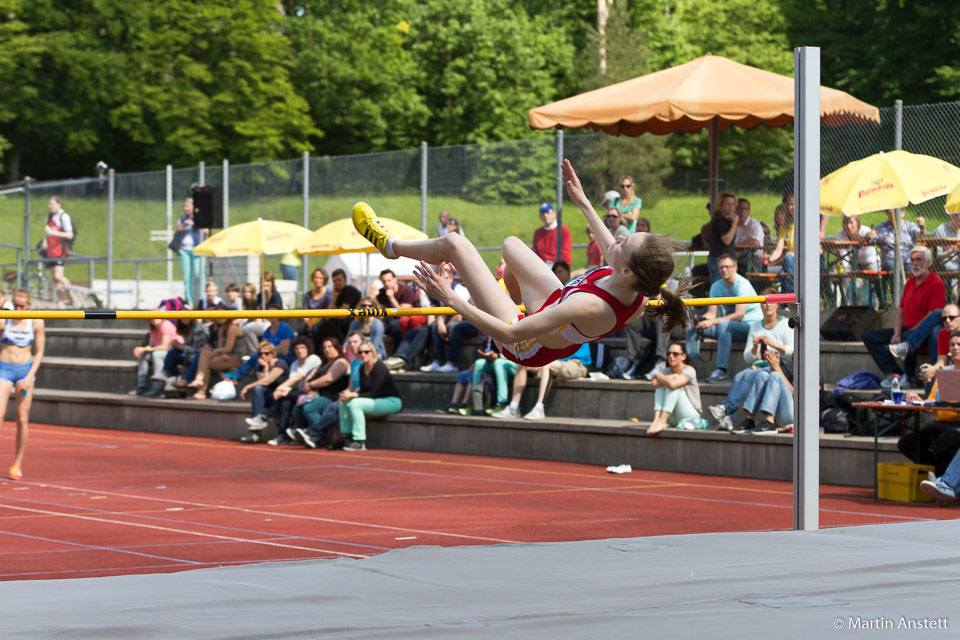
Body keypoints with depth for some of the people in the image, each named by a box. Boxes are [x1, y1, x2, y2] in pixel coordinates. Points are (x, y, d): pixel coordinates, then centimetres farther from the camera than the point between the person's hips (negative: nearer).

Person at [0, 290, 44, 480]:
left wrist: (29, 377, -7)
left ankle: (17, 464, 10)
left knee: (22, 419, 0)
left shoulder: (36, 323, 0)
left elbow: (39, 352, 2)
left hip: (25, 369, 1)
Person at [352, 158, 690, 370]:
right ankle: (510, 297, 56)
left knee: (454, 243, -1)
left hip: (525, 346, -7)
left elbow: (510, 334, -39)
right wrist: (584, 203, 14)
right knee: (510, 244, 24)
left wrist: (452, 299, -32)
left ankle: (390, 245, 30)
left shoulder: (588, 306, -45)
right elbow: (613, 252, 4)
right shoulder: (636, 296, -23)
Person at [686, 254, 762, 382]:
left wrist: (713, 321, -29)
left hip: (750, 325, -8)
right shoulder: (716, 286, 7)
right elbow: (711, 313, 6)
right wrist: (702, 319, -19)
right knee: (692, 328, -5)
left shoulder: (742, 284, -16)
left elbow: (739, 315, -24)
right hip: (727, 327, 8)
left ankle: (721, 371, -42)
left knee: (723, 324, -38)